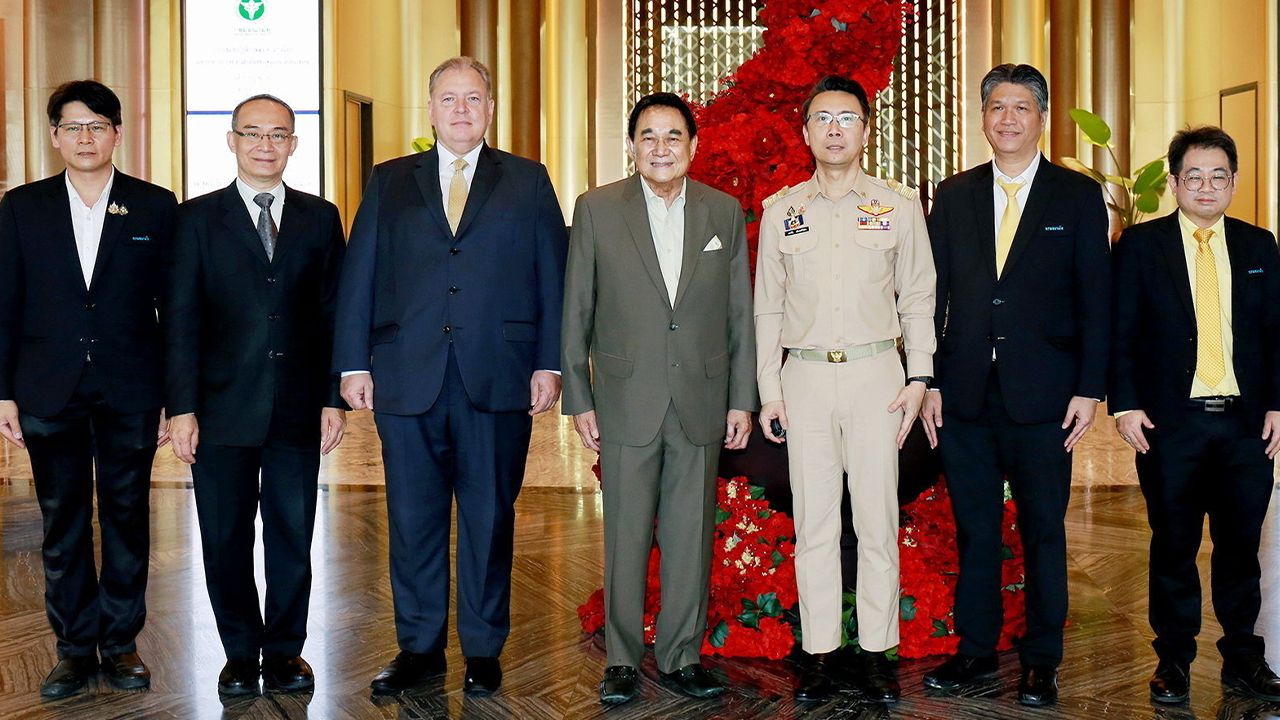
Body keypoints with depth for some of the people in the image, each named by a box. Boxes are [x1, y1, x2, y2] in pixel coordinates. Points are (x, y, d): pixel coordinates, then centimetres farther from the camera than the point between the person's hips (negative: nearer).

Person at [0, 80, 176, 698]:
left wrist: (176, 395, -1)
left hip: (130, 391, -1)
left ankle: (121, 642, 18)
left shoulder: (155, 207, 3)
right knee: (62, 523, 7)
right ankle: (75, 647, 18)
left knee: (127, 518, 6)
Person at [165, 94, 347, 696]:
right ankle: (241, 653, 22)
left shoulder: (320, 217, 8)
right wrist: (181, 408, -7)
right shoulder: (197, 218, 3)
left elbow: (333, 313, 7)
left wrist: (334, 398, 0)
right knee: (226, 540, 7)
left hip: (298, 411, 1)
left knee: (292, 538, 8)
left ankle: (285, 650, 22)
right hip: (222, 410, -1)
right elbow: (181, 319, -1)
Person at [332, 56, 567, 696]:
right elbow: (358, 277, 8)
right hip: (407, 379, 1)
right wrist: (354, 363, 0)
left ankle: (483, 649, 18)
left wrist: (548, 364, -3)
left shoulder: (528, 182, 10)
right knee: (413, 518, 6)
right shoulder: (389, 182, 13)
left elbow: (553, 278, 5)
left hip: (498, 380, -1)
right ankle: (419, 647, 19)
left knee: (490, 518, 6)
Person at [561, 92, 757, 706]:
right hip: (626, 402, -1)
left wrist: (741, 399, 5)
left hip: (702, 404, 2)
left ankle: (682, 656, 20)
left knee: (691, 537, 7)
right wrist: (578, 400, -1)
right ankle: (621, 660, 17)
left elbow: (739, 314, 9)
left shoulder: (725, 212, 7)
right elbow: (576, 313, 3)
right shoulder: (596, 210, 2)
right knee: (626, 537, 4)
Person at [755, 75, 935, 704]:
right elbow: (767, 306, 11)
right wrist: (767, 389, 6)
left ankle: (877, 652, 11)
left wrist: (919, 377, 0)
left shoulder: (900, 205, 6)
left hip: (876, 374, -1)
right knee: (813, 523, 3)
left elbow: (918, 297, 8)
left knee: (878, 522, 1)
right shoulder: (781, 211, 9)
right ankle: (819, 654, 11)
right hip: (806, 375, 1)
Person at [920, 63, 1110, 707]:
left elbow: (1096, 300, 0)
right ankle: (975, 650, 24)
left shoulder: (1078, 196, 2)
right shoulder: (953, 195, 9)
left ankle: (1041, 661, 19)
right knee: (973, 530, 10)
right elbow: (934, 293, 7)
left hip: (1042, 394, -2)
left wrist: (1089, 389, -7)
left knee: (1043, 531, 7)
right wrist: (928, 382, 1)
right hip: (965, 390, 2)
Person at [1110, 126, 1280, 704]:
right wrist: (1126, 405, -9)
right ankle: (1174, 658, 18)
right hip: (1169, 422, -2)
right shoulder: (1140, 245, 2)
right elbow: (1121, 334, -1)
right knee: (1173, 545, 6)